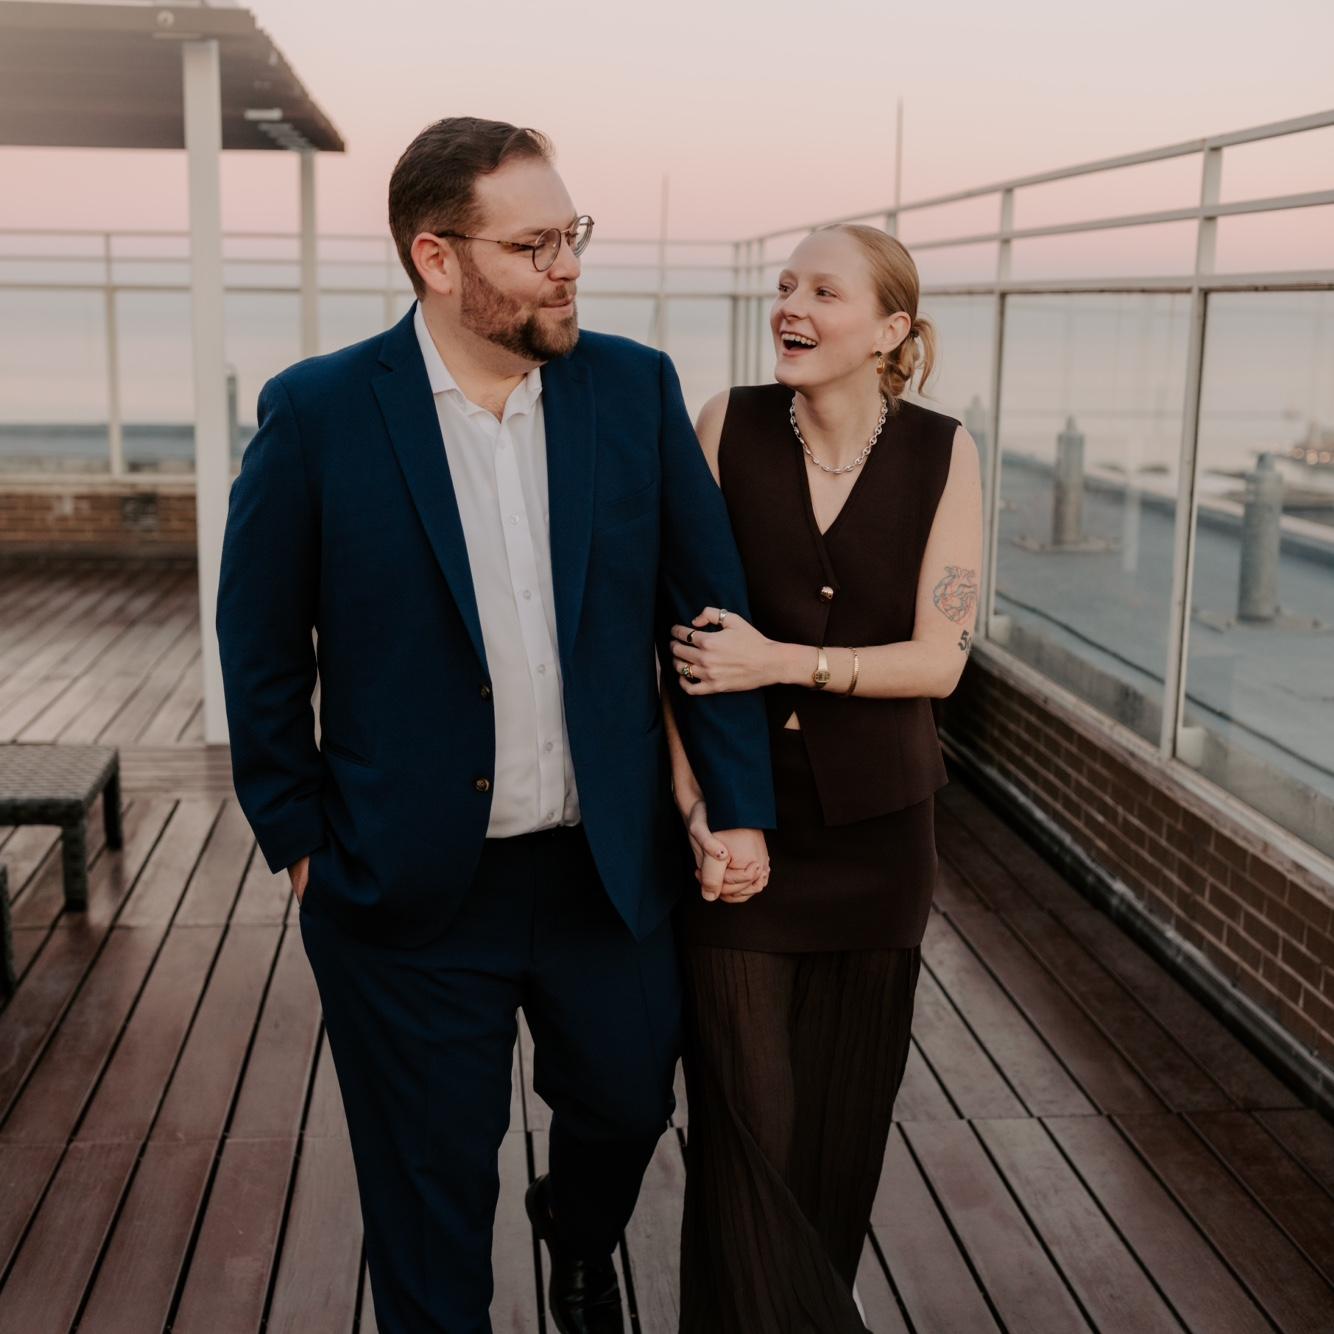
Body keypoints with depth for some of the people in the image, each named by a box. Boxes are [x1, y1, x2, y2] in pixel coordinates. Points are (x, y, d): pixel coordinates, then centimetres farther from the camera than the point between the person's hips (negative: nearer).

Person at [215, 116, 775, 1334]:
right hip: (411, 884, -2)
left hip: (610, 870, 3)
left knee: (628, 1102, 23)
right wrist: (295, 836, -2)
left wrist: (739, 804, -2)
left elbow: (708, 603, 1)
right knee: (432, 1188, 14)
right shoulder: (318, 413, -11)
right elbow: (260, 644, -2)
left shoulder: (635, 389, -4)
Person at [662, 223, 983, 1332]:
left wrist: (781, 663, -19)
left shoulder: (943, 453, -4)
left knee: (844, 1113, 13)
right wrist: (691, 798, -11)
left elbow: (939, 659, -7)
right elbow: (679, 623, -3)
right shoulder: (729, 424, -5)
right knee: (744, 1114, -1)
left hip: (874, 825, 1)